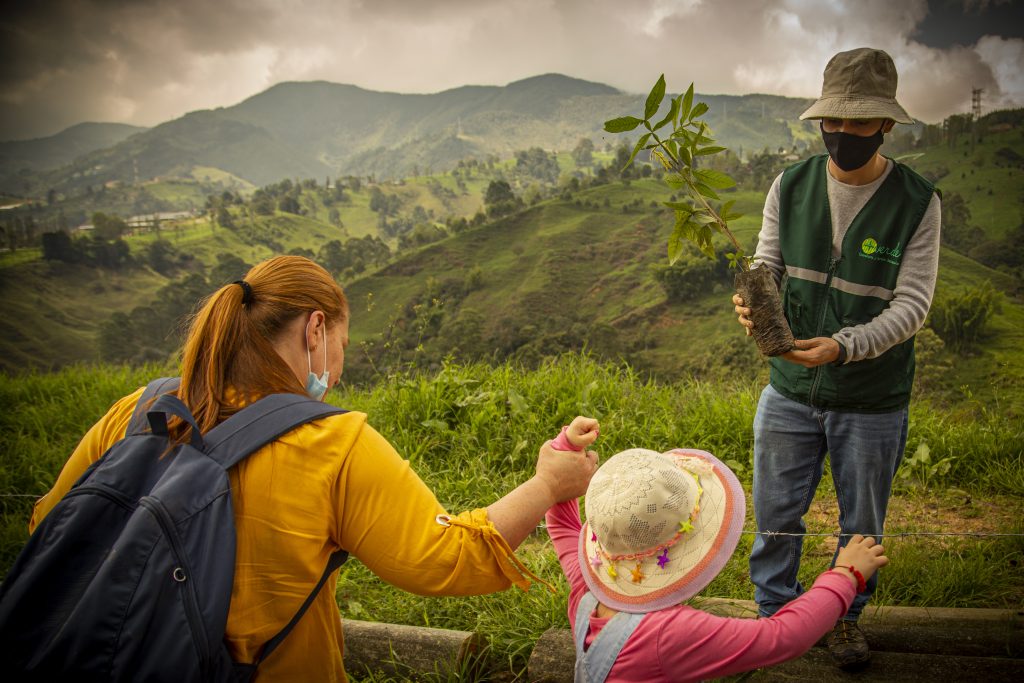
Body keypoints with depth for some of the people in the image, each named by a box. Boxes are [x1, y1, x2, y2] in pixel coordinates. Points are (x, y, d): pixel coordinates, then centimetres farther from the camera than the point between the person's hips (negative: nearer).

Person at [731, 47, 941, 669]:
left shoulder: (917, 202, -10)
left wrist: (844, 345, -30)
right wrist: (753, 300, -24)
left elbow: (913, 305, -14)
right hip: (791, 390, 2)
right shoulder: (791, 187, -2)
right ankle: (776, 610, 38)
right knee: (776, 516, 13)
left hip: (874, 401, -1)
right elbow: (767, 265, 0)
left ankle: (846, 616, 43)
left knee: (862, 525, 17)